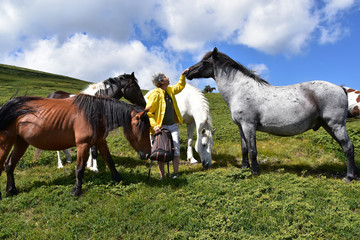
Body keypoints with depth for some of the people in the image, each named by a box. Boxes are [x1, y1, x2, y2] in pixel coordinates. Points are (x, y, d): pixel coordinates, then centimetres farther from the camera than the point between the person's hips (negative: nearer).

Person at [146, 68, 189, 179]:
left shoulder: (170, 90, 10)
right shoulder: (155, 94, -11)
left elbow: (180, 86, 33)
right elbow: (148, 112, -12)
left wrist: (183, 75, 24)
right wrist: (154, 126, -20)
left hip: (173, 126, 6)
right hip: (161, 127, -5)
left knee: (176, 148, -2)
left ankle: (176, 173, 8)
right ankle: (162, 175, 10)